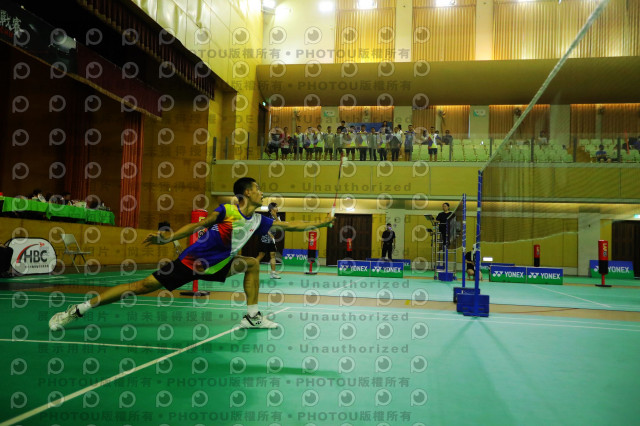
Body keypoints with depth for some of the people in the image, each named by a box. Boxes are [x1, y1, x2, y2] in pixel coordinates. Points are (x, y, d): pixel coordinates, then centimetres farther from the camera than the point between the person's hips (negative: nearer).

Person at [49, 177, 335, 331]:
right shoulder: (227, 211, -15)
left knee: (252, 265, 0)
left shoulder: (258, 220, 3)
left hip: (216, 265, 7)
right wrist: (169, 237, -18)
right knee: (144, 286, -10)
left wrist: (320, 223, 10)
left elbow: (289, 226, 9)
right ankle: (77, 310, -1)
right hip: (191, 261, -7)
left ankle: (252, 316, 4)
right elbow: (198, 226, -10)